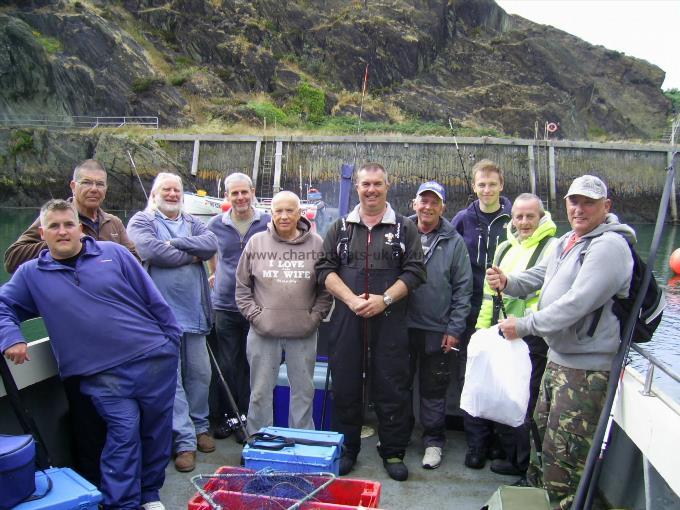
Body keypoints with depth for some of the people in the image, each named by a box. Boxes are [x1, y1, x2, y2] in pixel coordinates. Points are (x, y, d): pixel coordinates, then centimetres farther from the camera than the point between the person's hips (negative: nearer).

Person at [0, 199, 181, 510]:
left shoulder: (113, 253, 3)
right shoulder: (31, 274, 6)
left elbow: (152, 298, 5)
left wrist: (171, 339, 5)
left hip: (154, 359, 1)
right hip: (101, 375, -1)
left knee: (158, 430, 10)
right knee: (124, 432, -8)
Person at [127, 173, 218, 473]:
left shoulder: (192, 223, 16)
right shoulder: (141, 221, 2)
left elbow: (211, 244, -3)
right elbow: (151, 250, -17)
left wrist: (176, 243, -14)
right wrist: (192, 256, -5)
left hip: (194, 313, 5)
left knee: (200, 374, 12)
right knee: (171, 378, -2)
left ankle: (199, 427, 30)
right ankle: (185, 441, 5)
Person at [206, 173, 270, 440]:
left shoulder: (268, 223, -1)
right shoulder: (215, 225, 3)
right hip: (224, 305, 1)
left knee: (251, 366, 6)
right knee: (225, 365, 6)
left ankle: (247, 419, 18)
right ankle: (222, 416, 21)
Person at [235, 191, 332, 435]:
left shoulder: (317, 244, 0)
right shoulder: (256, 242, 1)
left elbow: (327, 287, 5)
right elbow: (242, 286, 6)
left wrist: (315, 316, -3)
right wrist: (255, 315, -3)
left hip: (303, 333, 0)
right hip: (263, 332, 0)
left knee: (303, 391, 12)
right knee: (260, 392, 10)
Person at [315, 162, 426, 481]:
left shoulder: (404, 228, 7)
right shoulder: (340, 227, 11)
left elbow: (414, 272, 0)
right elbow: (325, 269, 4)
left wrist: (384, 299, -13)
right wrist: (351, 299, -10)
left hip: (389, 321, -1)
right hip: (346, 321, 2)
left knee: (392, 389, 4)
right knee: (345, 387, 8)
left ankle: (393, 452, 20)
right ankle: (346, 450, 24)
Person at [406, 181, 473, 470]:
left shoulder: (454, 242, -1)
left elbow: (463, 289, -1)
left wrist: (455, 329, -5)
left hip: (437, 330, -1)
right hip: (401, 325, 2)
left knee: (433, 389, 10)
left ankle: (433, 441, 25)